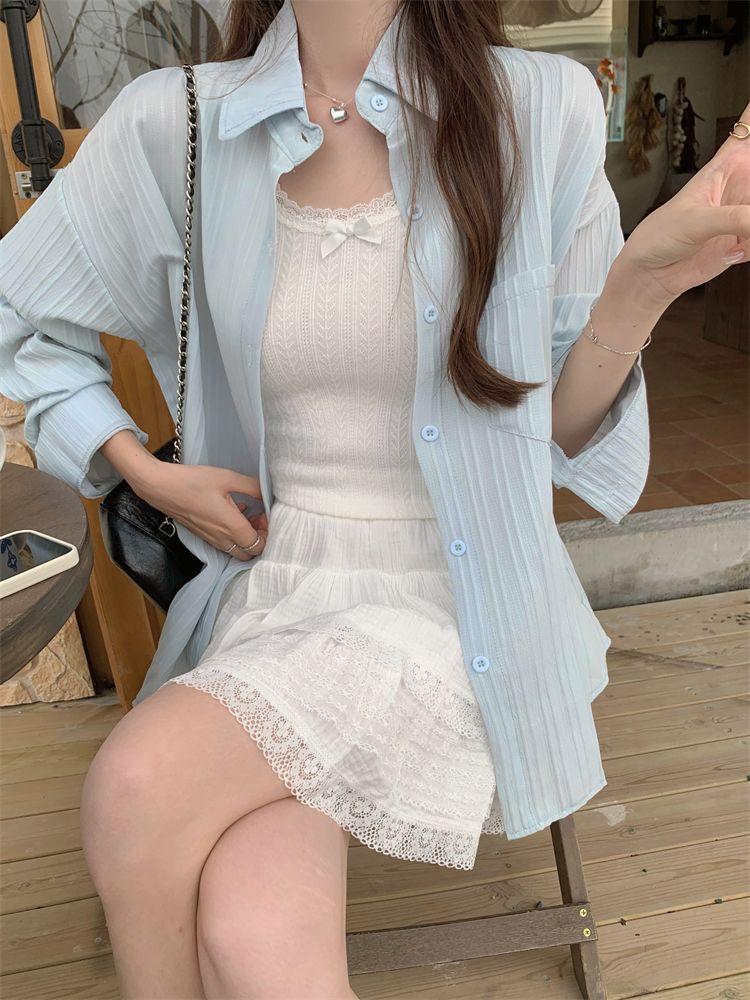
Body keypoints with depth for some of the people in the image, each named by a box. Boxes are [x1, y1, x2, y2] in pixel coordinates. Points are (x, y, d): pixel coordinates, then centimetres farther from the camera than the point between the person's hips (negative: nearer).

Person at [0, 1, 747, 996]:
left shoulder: (542, 106, -2)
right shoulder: (174, 123, 1)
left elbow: (559, 427, 1)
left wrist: (641, 285, -17)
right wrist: (150, 474, 3)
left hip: (452, 594, -1)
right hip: (274, 578, 2)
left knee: (141, 782, -25)